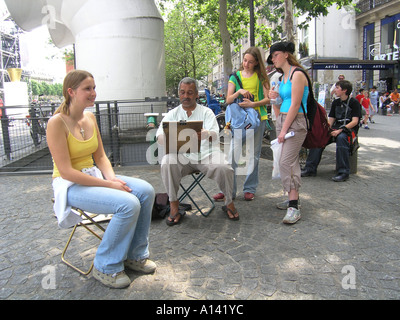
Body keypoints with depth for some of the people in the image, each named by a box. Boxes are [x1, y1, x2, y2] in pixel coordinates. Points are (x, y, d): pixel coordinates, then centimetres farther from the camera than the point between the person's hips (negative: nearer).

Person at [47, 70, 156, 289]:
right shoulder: (57, 122, -16)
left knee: (145, 190, -13)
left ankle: (134, 255, 4)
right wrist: (108, 185, -23)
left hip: (94, 176, 7)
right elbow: (66, 171, -21)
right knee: (128, 204, -28)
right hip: (71, 186, -7)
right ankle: (105, 267, -6)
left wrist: (112, 178, -9)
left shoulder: (90, 118, 7)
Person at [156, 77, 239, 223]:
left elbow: (215, 135, -7)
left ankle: (229, 202, 0)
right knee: (167, 162, -30)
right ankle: (174, 206, -15)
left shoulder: (206, 112, 10)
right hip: (182, 156, 1)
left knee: (224, 168, -28)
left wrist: (206, 134, -34)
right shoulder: (172, 114, 12)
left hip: (207, 155, 0)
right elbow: (159, 137, -3)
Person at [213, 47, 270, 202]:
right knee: (233, 154, -7)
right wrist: (239, 92, -14)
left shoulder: (261, 77, 7)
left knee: (254, 155, 5)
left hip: (257, 118, 0)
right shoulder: (235, 77, 9)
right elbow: (228, 100, 4)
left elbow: (267, 99, 1)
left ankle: (250, 189, 15)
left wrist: (252, 104, -16)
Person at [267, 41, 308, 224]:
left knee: (286, 162, -15)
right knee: (290, 161, 10)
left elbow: (295, 105, -16)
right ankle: (293, 199, 18)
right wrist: (274, 99, 1)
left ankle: (294, 207, -13)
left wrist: (284, 130, -16)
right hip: (283, 120, 9)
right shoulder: (283, 77, 19)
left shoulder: (297, 75, -9)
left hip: (295, 122, -9)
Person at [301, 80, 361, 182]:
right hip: (336, 129, 6)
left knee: (341, 137, -38)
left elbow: (355, 121, -11)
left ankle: (343, 172, -34)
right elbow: (331, 120, 13)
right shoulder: (336, 103, 16)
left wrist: (340, 130, -24)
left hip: (349, 129, -5)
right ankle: (311, 168, -19)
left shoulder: (354, 102, -2)